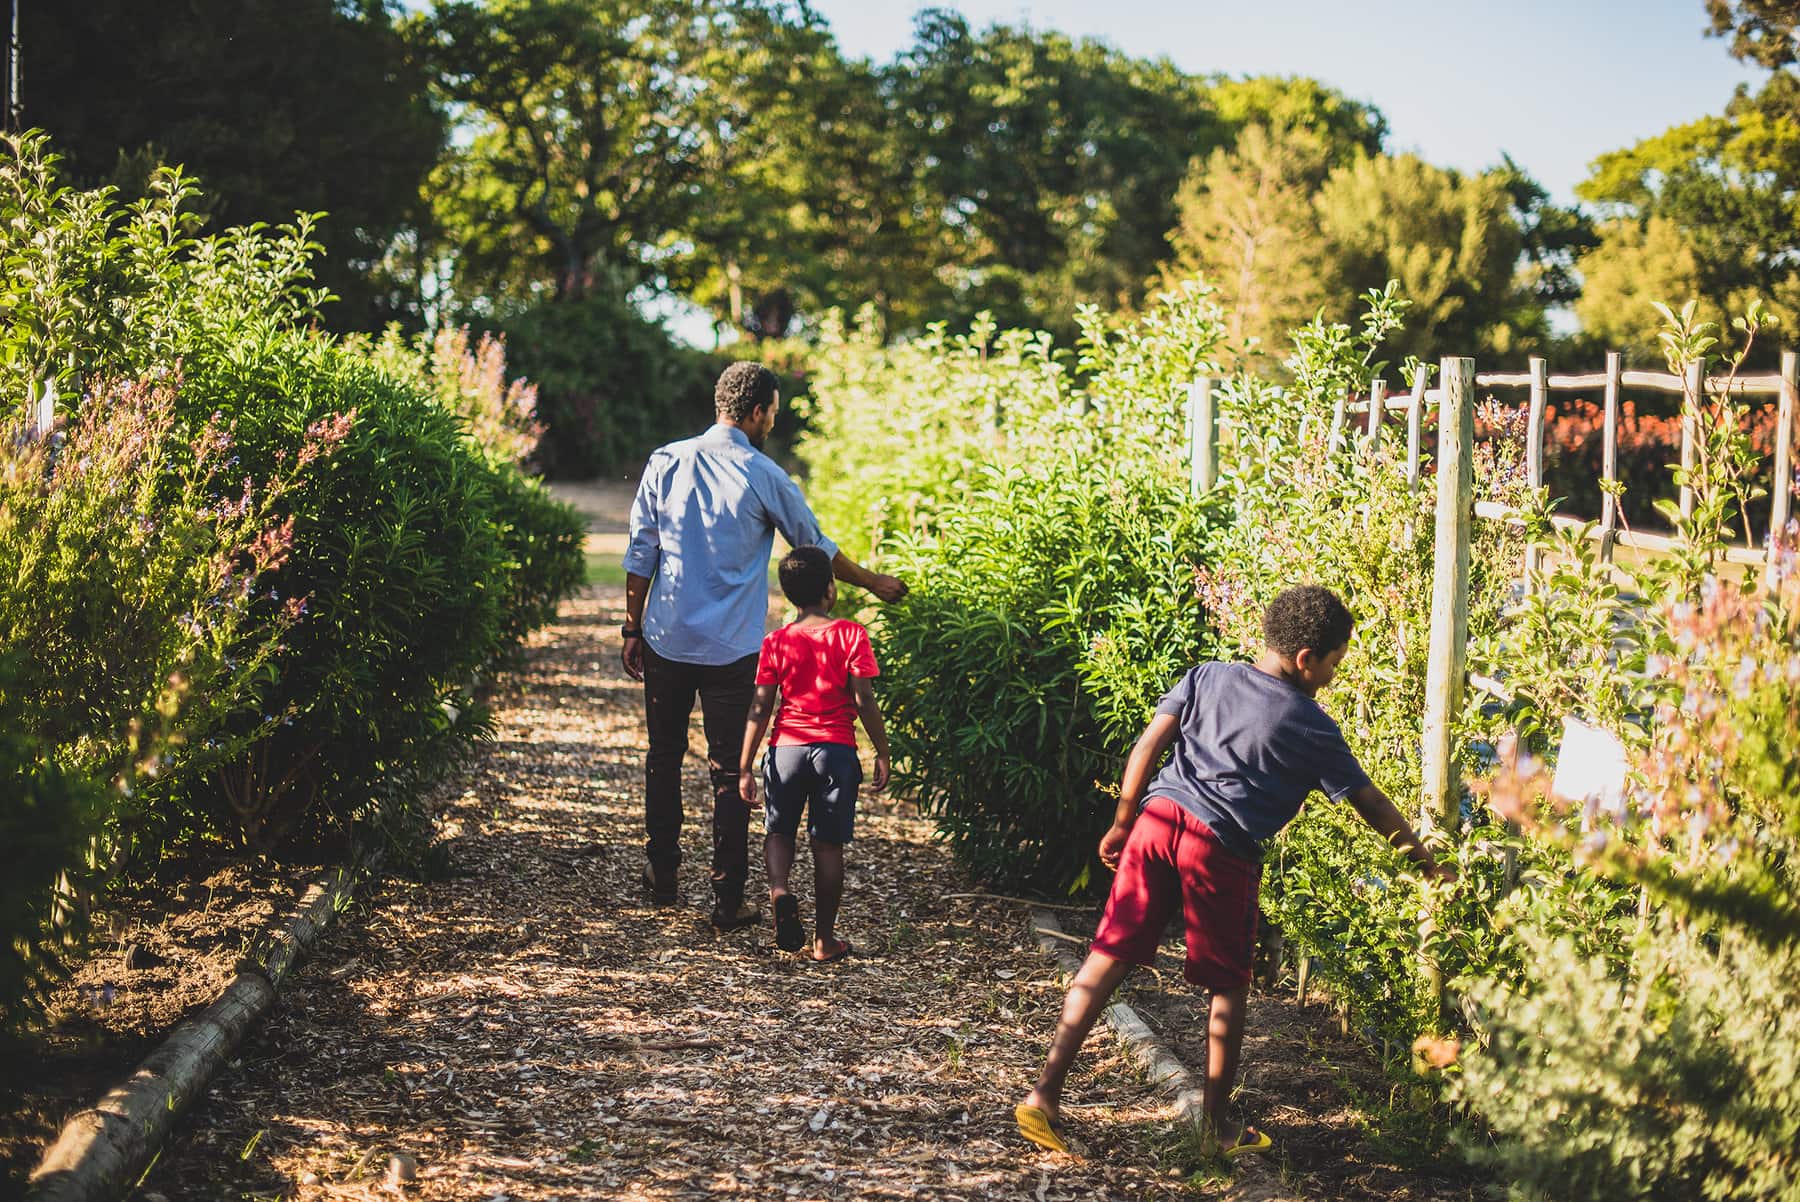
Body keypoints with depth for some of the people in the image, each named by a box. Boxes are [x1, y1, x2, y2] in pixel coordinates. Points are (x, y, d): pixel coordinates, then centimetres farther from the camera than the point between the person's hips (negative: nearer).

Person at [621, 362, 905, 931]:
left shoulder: (666, 462, 1)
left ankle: (663, 874, 26)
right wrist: (873, 583, 22)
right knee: (729, 771, 3)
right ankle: (728, 900, 5)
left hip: (666, 642, 3)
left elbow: (640, 554, 3)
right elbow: (816, 547, 7)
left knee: (664, 757, 18)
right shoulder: (765, 478, -6)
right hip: (731, 650, -3)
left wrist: (633, 628, 12)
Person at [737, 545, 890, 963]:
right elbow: (864, 701, -7)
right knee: (828, 844, 6)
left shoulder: (776, 642, 1)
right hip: (837, 751, -1)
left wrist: (745, 768, 3)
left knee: (778, 831, 17)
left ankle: (779, 891, -13)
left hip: (787, 749, 1)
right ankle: (824, 939, 11)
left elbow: (760, 709, -1)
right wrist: (882, 753, 1)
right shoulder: (851, 636, -4)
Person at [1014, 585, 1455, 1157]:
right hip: (1222, 849, -4)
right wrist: (1430, 866, 19)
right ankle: (1217, 1124, 18)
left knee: (1110, 957, 6)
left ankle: (1044, 1093, 1)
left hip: (1158, 819, 4)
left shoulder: (1206, 677, 14)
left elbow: (1146, 748, 8)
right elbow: (1371, 805, 10)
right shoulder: (1313, 728, 4)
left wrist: (1122, 825, 16)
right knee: (1229, 986, 11)